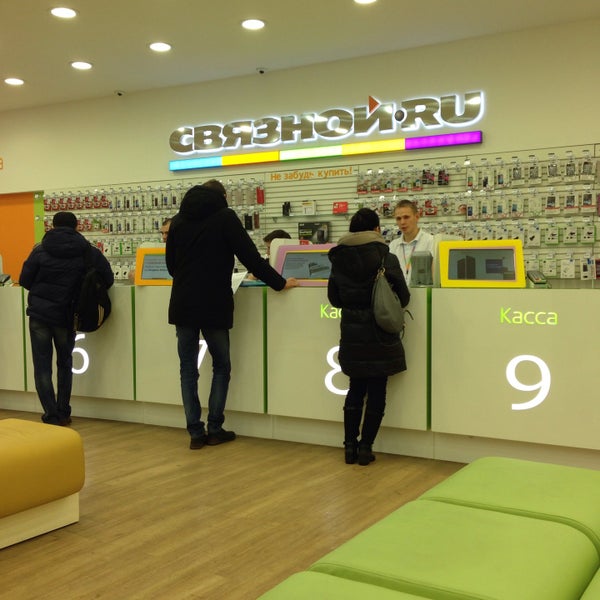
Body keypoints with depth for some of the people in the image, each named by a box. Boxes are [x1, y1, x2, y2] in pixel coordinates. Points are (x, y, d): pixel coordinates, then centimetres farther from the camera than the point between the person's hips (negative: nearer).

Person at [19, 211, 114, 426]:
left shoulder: (40, 251, -4)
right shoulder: (89, 253, -4)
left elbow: (24, 281, -1)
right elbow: (108, 280, -2)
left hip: (39, 314, -1)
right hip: (66, 316, 1)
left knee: (42, 366, 6)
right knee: (65, 363, 19)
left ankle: (51, 415, 1)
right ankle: (63, 413, 21)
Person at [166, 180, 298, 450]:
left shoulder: (178, 219, 11)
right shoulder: (225, 217, -3)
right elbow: (251, 257, -6)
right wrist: (279, 283, 3)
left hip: (182, 306, 4)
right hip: (213, 306, -4)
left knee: (188, 369, 9)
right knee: (221, 367, 12)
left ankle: (195, 432, 9)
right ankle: (214, 429, 13)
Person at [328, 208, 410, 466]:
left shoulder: (338, 260, -1)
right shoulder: (386, 258, -11)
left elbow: (334, 299, 6)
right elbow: (403, 297, -5)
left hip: (351, 333, 4)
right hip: (379, 335, -3)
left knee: (355, 389, 16)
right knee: (376, 391, 7)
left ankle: (350, 446, 18)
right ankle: (365, 447, 10)